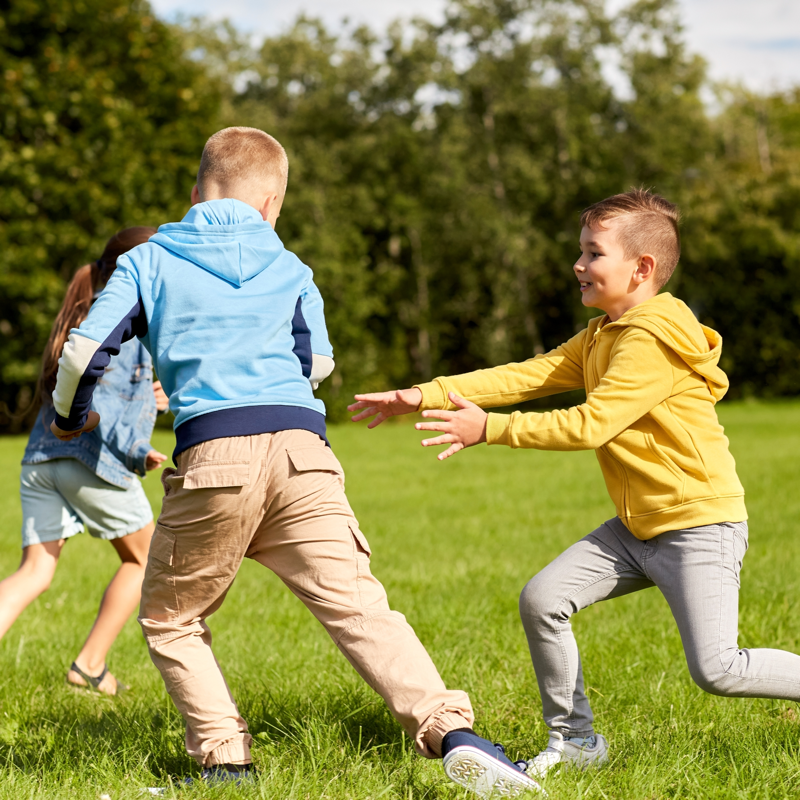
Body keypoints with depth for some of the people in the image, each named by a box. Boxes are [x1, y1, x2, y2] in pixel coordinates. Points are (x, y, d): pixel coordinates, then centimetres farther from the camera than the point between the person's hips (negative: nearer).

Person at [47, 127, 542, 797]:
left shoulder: (148, 262, 16)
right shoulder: (289, 268, 22)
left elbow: (86, 350, 8)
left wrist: (69, 416, 27)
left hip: (212, 453, -2)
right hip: (302, 450, 2)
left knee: (169, 619, 17)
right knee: (356, 603, -7)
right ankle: (452, 733, -25)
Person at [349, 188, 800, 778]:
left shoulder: (651, 341, -18)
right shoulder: (600, 337, 14)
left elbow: (591, 424, -24)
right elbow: (525, 375, 6)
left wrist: (489, 429, -23)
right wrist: (424, 396, -3)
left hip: (701, 522, -9)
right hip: (638, 526, 9)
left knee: (717, 670, -16)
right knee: (542, 599, -1)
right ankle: (575, 740, 12)